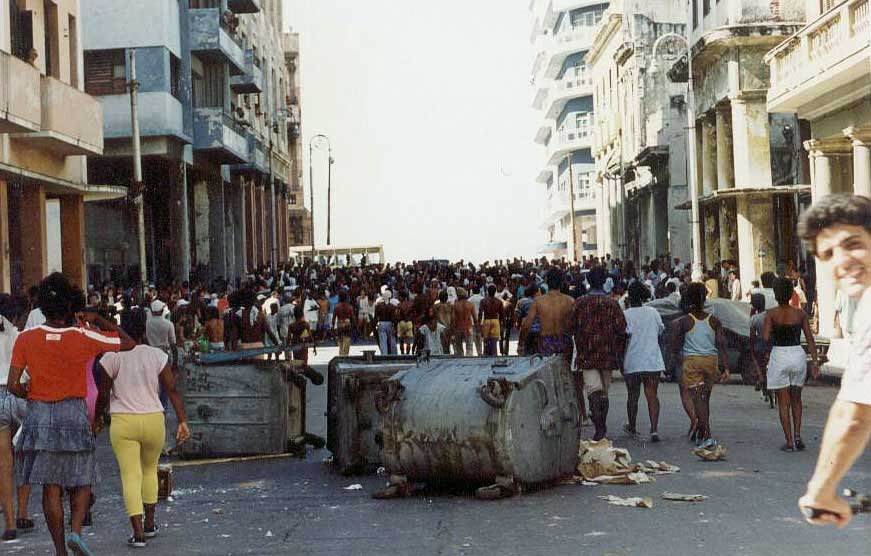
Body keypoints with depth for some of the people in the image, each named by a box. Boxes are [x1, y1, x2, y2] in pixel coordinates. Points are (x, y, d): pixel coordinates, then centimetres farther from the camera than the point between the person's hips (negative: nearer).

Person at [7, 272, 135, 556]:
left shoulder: (25, 339, -3)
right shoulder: (83, 337, -7)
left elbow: (13, 385, -5)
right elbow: (128, 343, 4)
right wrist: (97, 320, 9)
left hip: (38, 415, 1)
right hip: (74, 413, -1)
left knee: (50, 485, 6)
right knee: (81, 481, 12)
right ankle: (76, 531, -10)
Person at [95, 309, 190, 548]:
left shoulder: (112, 357, -5)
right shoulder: (158, 355, -1)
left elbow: (103, 393, -1)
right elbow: (172, 390, -4)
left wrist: (97, 418, 15)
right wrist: (183, 421, -2)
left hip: (122, 422, -2)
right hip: (154, 420, 2)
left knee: (131, 476, -2)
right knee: (150, 470, 22)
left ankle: (138, 532, -9)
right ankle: (150, 524, 27)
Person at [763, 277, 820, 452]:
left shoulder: (771, 314, -8)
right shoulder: (800, 314, 0)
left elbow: (766, 338, -17)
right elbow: (810, 339, -1)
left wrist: (773, 337, 6)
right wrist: (815, 362, 2)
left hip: (779, 356, -3)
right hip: (798, 354, 3)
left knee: (783, 402, 5)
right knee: (796, 400, 19)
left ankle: (789, 441, 2)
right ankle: (797, 436, 7)